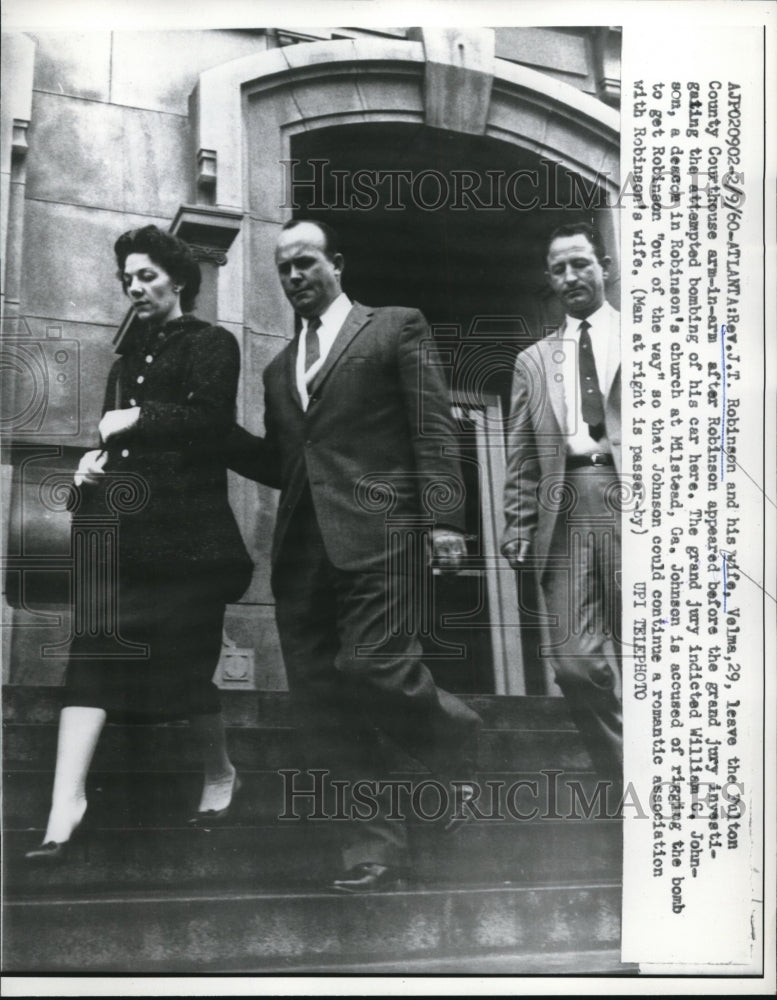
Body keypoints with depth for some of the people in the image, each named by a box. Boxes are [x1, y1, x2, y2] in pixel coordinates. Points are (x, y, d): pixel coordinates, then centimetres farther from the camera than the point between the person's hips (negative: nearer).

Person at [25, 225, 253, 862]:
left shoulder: (212, 345, 2)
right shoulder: (131, 352, 22)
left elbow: (210, 419, -13)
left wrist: (137, 419, -13)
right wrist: (96, 457, 8)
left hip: (184, 529, -6)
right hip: (119, 522, 6)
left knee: (184, 658, 1)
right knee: (93, 651, -7)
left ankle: (220, 772, 26)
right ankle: (66, 804, -13)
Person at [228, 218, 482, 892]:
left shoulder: (396, 329, 8)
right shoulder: (280, 369, 25)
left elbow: (434, 428, 0)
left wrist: (444, 519, -12)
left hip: (375, 534, -6)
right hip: (302, 551, 6)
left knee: (375, 668, -17)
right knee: (322, 703, 0)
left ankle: (459, 745, 13)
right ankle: (375, 846, 7)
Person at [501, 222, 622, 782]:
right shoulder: (534, 361, 19)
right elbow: (522, 459, 17)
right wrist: (519, 526, 7)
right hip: (564, 513, 3)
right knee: (576, 663, -5)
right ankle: (627, 779, 12)